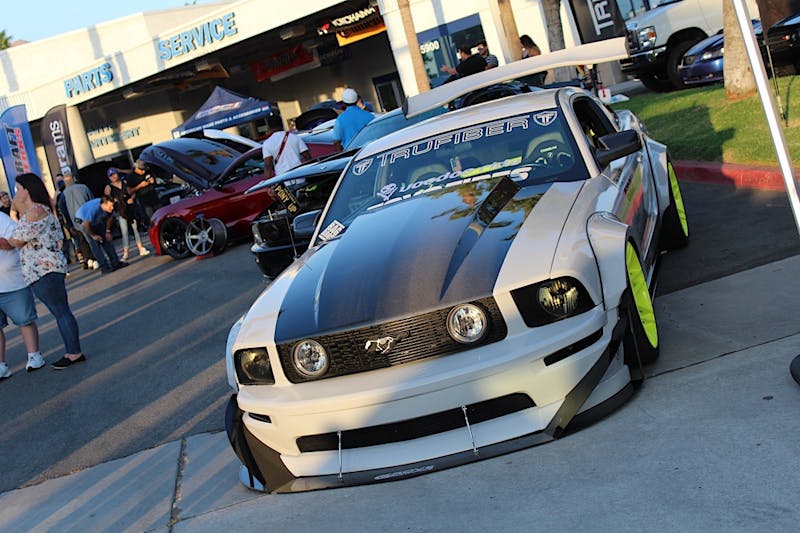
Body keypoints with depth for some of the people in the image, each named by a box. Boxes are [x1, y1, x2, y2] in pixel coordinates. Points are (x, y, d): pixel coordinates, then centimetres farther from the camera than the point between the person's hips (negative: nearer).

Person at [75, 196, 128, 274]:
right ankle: (104, 266, -14)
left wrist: (108, 231, 1)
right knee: (95, 244, -14)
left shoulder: (109, 208, -23)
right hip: (84, 220, -6)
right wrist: (93, 235, -19)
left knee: (107, 239, 0)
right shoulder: (94, 209, -41)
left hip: (97, 221, 6)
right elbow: (86, 224, -32)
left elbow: (110, 217, -1)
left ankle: (115, 262, 5)